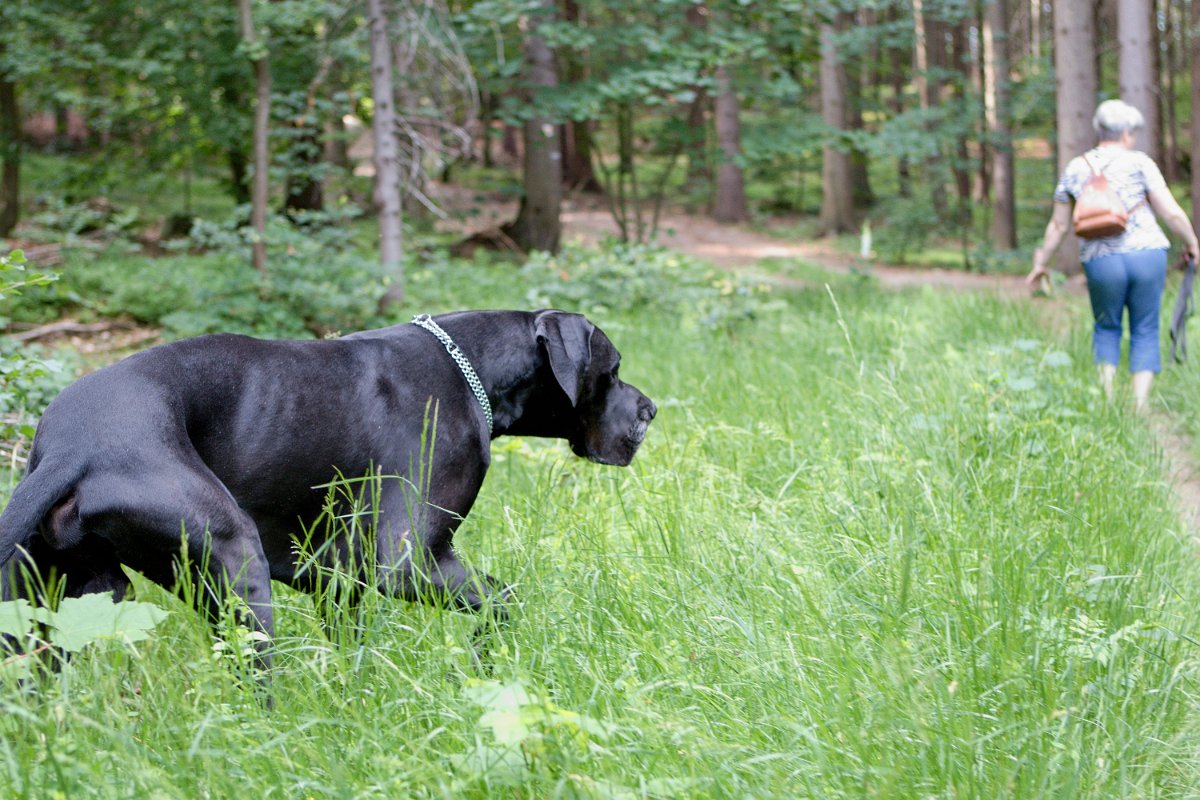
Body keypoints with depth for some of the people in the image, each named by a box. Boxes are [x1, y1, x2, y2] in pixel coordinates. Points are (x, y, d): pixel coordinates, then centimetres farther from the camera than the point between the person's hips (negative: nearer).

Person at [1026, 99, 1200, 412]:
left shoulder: (1074, 169, 7)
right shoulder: (1138, 163, -1)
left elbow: (1059, 225, 13)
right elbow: (1172, 212, -5)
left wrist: (1041, 262, 25)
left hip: (1100, 261, 2)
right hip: (1147, 254, -2)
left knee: (1106, 329, 22)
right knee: (1145, 333, 11)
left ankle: (1106, 396, 10)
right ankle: (1139, 405, 2)